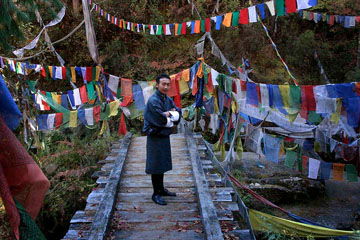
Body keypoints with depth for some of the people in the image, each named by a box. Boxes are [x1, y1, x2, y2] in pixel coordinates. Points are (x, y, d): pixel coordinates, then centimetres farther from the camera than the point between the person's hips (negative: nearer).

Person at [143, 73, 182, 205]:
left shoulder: (168, 99, 9)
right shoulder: (153, 100, -17)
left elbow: (178, 113, 3)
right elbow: (162, 120, -22)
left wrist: (169, 114, -15)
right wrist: (172, 115, -6)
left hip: (164, 135, 8)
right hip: (155, 137, -8)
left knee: (162, 163, 17)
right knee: (156, 165, 0)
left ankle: (161, 189, 32)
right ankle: (156, 194, 12)